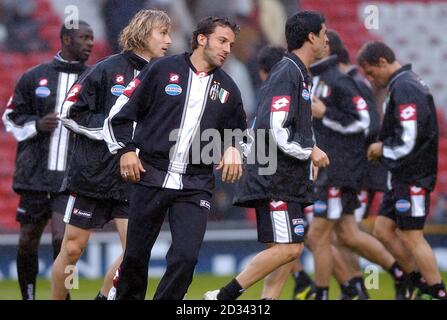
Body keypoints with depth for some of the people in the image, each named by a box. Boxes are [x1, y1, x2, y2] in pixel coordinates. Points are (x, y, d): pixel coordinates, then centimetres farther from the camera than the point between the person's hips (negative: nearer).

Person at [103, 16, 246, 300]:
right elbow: (121, 113, 4)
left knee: (186, 256, -13)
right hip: (150, 178, -2)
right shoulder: (163, 70, 0)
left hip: (195, 186, 2)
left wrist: (233, 151, 5)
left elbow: (239, 132, 26)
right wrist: (125, 150, -6)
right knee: (136, 255, 5)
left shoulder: (228, 89, 11)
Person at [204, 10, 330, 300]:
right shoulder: (287, 74, -14)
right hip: (275, 181, -10)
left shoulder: (299, 74, 17)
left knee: (292, 248, 7)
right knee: (287, 248, -14)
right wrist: (309, 151, -13)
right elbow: (275, 130, -23)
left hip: (289, 180, 10)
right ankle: (223, 296, -13)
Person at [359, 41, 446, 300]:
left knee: (411, 237, -5)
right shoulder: (410, 83, 14)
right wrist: (384, 147, 10)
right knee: (383, 229, 11)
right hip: (402, 175, 10)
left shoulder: (404, 89, -18)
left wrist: (382, 149, -6)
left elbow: (406, 142, -24)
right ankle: (424, 281, 16)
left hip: (412, 178, -10)